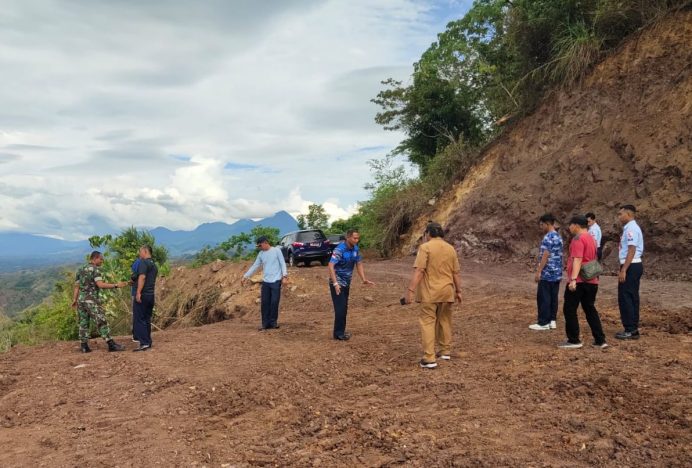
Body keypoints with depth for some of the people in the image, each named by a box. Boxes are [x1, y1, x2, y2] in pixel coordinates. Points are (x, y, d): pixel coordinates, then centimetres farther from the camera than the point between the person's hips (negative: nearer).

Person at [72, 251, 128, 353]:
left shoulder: (81, 270, 16)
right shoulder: (95, 269, -9)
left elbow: (76, 286, 16)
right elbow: (100, 284, -20)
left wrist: (74, 300, 19)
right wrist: (116, 285, -22)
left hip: (81, 299, 8)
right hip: (92, 300, -8)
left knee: (83, 323, 10)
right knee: (102, 322, -9)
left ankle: (84, 346, 11)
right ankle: (111, 344, -12)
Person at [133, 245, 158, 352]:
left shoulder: (143, 262, -9)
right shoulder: (154, 265, 18)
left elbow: (142, 277, -20)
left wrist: (138, 292, -23)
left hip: (143, 294, -8)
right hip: (151, 295, 8)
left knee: (139, 319, -5)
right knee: (147, 319, 13)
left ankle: (144, 343, -10)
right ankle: (148, 343, 15)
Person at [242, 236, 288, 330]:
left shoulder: (276, 250, -2)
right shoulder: (261, 254, 11)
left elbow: (283, 263, -3)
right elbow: (254, 266, 15)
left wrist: (284, 276, -13)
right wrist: (245, 277, 10)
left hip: (276, 281, -4)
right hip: (265, 282, 4)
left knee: (274, 302, -3)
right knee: (265, 303, 2)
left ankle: (273, 322, 10)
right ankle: (266, 323, 8)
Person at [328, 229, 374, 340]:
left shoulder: (355, 249, 2)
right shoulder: (339, 249, -22)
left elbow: (359, 264, 10)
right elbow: (331, 266, -27)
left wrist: (364, 279, -2)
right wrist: (335, 283, -34)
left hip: (346, 282, 8)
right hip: (337, 283, -8)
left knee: (344, 308, 12)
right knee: (340, 308, -8)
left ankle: (340, 331, 23)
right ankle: (338, 334, 1)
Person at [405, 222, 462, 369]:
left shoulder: (425, 247, -10)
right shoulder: (451, 249, 8)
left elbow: (419, 271, -17)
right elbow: (456, 273, 11)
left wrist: (410, 290, -17)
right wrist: (458, 291, 20)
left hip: (430, 292, -6)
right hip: (447, 291, 6)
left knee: (427, 322, -3)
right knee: (444, 321, 19)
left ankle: (429, 358, -8)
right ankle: (445, 351, 31)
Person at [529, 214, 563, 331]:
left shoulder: (548, 238, -16)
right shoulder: (559, 237, 13)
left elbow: (545, 256, -20)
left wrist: (538, 272, -17)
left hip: (547, 273, -9)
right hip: (557, 273, 9)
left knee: (543, 298, -2)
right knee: (553, 297, 11)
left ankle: (543, 323, 2)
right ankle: (552, 320, 16)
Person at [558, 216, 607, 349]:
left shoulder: (578, 239, -12)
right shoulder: (591, 239, 18)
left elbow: (577, 260, -23)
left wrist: (573, 279, -30)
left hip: (578, 281, -9)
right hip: (591, 281, 9)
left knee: (569, 310, 0)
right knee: (590, 310, 13)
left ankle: (574, 340, 2)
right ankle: (600, 340, 12)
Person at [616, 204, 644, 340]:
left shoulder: (631, 229, -15)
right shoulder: (630, 228, 16)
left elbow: (631, 250, -21)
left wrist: (623, 270, -23)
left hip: (630, 266, -10)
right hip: (634, 266, 10)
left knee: (625, 298, -6)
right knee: (632, 298, 12)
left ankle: (630, 330, -2)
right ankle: (633, 329, 17)